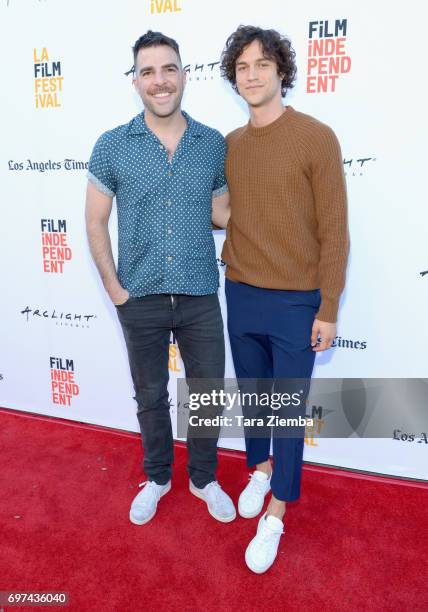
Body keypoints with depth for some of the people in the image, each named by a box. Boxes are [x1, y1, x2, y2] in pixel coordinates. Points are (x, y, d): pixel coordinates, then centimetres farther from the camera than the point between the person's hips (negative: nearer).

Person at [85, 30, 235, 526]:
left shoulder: (214, 144, 0)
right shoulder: (112, 145, -4)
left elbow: (220, 214, 9)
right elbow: (95, 222, 1)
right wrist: (113, 288, -4)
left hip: (200, 298, 1)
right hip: (140, 299, 0)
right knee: (150, 396, 16)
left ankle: (204, 479, 37)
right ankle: (157, 478, 41)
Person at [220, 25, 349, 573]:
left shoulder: (316, 138, -9)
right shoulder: (229, 144, 6)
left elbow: (333, 231, -10)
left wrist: (328, 309, -11)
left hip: (295, 303, -4)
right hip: (240, 296, 5)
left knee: (288, 409, 7)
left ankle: (275, 514, 25)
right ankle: (260, 469, 45)